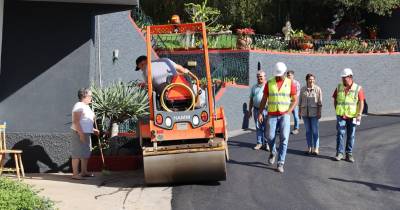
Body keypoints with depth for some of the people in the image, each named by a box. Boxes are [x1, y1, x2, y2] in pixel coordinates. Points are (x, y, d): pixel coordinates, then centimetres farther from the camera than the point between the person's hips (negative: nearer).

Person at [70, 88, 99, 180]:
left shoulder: (86, 106, 16)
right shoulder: (79, 106, -14)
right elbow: (76, 121, -21)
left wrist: (93, 130, 16)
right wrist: (81, 134, -25)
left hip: (86, 133, 10)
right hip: (79, 133, -10)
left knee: (86, 153, 15)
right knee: (77, 153, -7)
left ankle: (84, 172, 24)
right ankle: (75, 174, -5)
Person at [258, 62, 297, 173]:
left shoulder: (290, 83, -1)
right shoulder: (269, 83, 1)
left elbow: (295, 100, 3)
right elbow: (264, 99, 6)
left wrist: (288, 112, -8)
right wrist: (260, 113, -2)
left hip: (284, 115, -1)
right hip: (272, 115, 1)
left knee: (284, 139, -9)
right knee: (270, 137, -1)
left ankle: (280, 163, -5)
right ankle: (273, 153, 32)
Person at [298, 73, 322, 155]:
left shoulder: (317, 89, -4)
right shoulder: (303, 89, 5)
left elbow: (320, 102, -4)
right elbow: (300, 101, 9)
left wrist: (319, 112, -9)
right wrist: (299, 111, 7)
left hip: (314, 113, -3)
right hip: (305, 113, 3)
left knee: (315, 131, -2)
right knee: (308, 131, 8)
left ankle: (316, 148, 3)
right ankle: (309, 148, 15)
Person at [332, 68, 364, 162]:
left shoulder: (358, 88, -4)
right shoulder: (339, 87, 3)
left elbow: (361, 102, -6)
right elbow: (335, 100, 13)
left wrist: (359, 114, -14)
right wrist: (337, 111, 6)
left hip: (352, 116, -1)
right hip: (341, 116, 1)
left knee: (351, 135, 5)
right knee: (340, 134, -5)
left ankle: (349, 154, 14)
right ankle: (339, 153, 1)